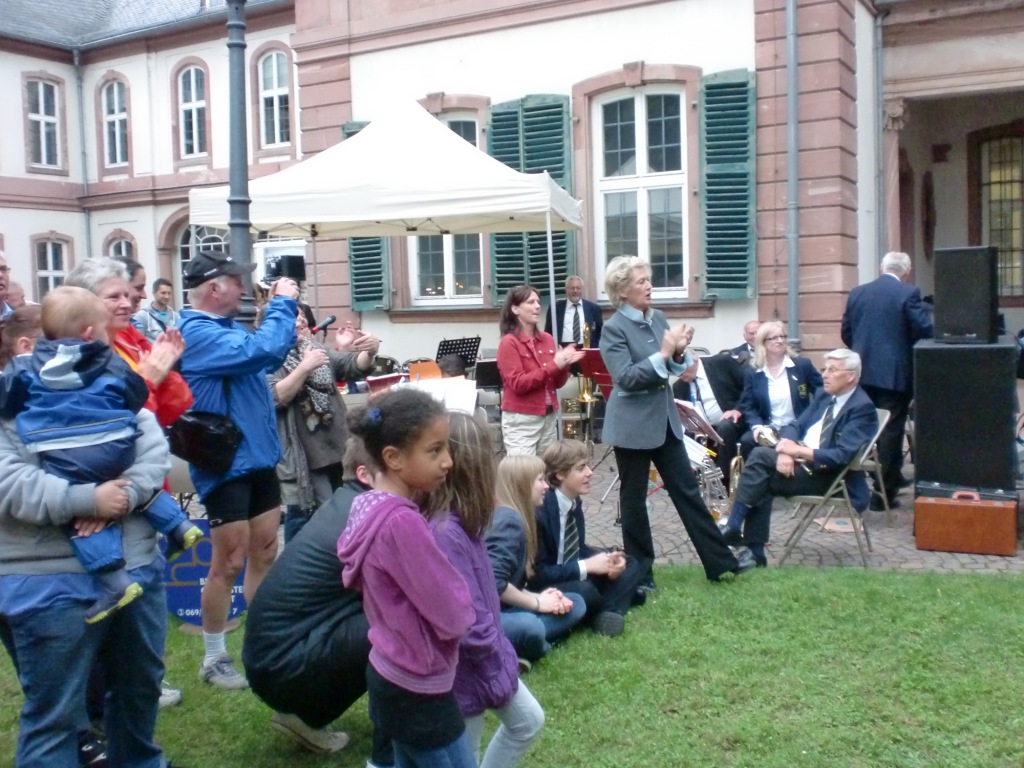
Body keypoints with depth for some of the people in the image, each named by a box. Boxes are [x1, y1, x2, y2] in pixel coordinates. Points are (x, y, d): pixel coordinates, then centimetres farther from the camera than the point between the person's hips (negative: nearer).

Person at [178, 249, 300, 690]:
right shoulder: (199, 333, -21)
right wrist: (282, 304, -16)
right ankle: (213, 659, 15)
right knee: (229, 563, 0)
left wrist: (281, 310, 10)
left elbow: (270, 355, 22)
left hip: (258, 458, 9)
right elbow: (263, 351, -30)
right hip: (226, 465, -9)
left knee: (264, 555, 15)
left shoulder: (224, 327, 11)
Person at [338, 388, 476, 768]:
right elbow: (454, 615, -24)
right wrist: (464, 603, -2)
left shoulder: (370, 505, -1)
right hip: (418, 692, -9)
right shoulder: (402, 523, -28)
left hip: (390, 675, 9)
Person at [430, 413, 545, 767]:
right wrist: (498, 659, -14)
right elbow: (465, 619, -30)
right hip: (467, 668, -9)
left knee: (528, 721, 24)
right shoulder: (444, 533, -33)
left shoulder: (460, 522, -1)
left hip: (488, 655, 9)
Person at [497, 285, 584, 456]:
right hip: (521, 421, -6)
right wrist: (554, 364, -19)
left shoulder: (547, 339, 9)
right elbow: (518, 384, -16)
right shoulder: (509, 342, -8)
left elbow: (558, 383, 12)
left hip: (548, 417, 6)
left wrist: (564, 364, -9)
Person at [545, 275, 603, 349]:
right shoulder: (555, 308, 10)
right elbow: (548, 333, 11)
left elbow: (601, 332, 13)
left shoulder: (593, 308, 12)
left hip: (587, 349, 1)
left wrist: (596, 349, -1)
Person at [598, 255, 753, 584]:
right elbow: (625, 378, -21)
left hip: (664, 419, 6)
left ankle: (721, 562, 16)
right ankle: (639, 573, 18)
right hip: (632, 425, -6)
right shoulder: (613, 328, -12)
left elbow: (671, 369, 13)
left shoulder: (658, 318, 7)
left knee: (687, 490, 10)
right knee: (634, 499, 6)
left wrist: (678, 352, -8)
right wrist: (663, 353, -24)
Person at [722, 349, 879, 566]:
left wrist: (798, 451, -20)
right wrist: (785, 450, -11)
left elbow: (841, 456, -22)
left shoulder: (862, 408, -12)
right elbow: (795, 425, 11)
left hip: (828, 474, -8)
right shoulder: (824, 395, 14)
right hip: (801, 460, 8)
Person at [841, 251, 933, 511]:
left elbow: (846, 332, 10)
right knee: (891, 431, 1)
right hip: (894, 374, -5)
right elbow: (926, 329, -13)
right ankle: (883, 492, 4)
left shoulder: (857, 293, 7)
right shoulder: (908, 293, -9)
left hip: (863, 373, 5)